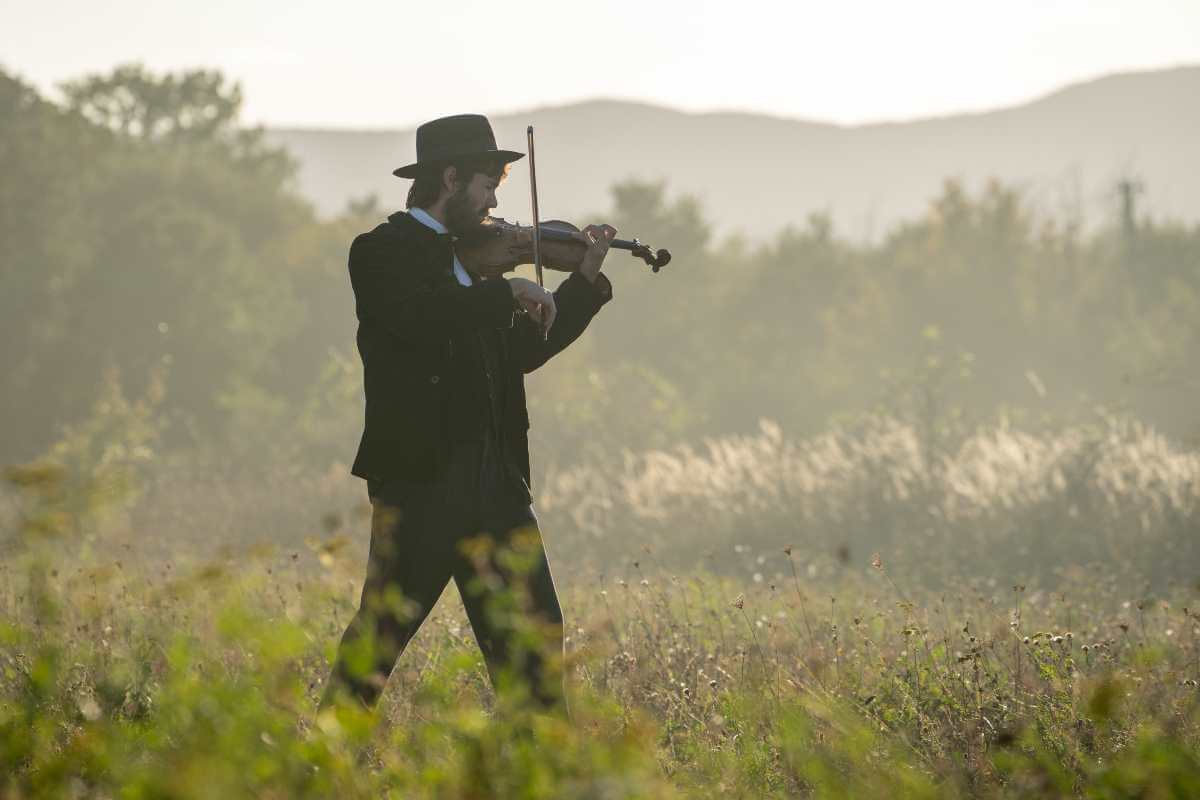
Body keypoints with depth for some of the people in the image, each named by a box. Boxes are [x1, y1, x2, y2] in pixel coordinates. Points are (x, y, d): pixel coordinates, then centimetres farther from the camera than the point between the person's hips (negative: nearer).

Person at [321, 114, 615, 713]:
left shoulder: (468, 259, 19)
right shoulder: (382, 252, -5)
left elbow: (522, 352, 24)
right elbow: (418, 317, -26)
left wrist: (586, 279, 19)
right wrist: (507, 291, -18)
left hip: (494, 481, 8)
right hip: (421, 477, -8)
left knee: (532, 635, 5)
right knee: (382, 629, -4)